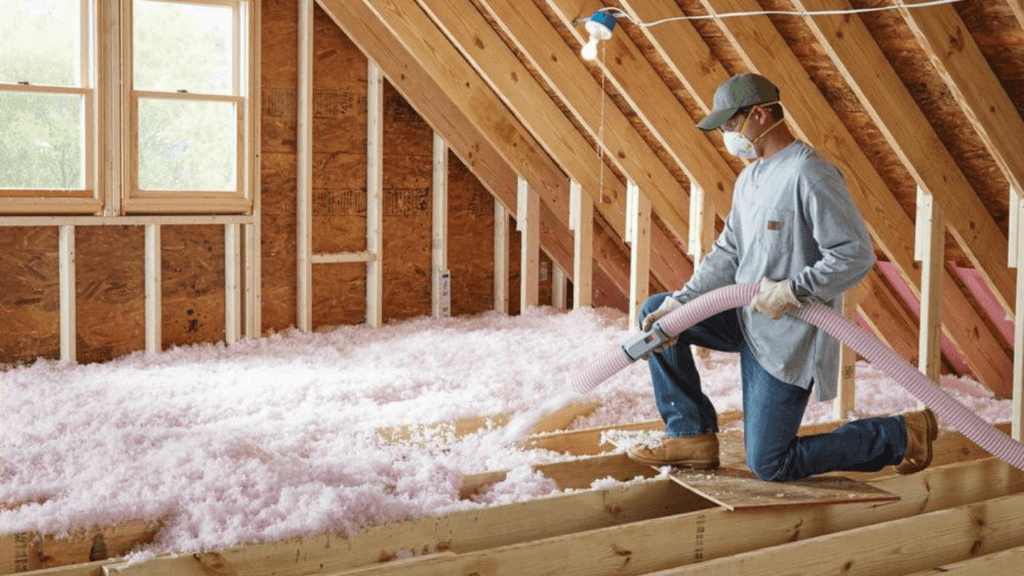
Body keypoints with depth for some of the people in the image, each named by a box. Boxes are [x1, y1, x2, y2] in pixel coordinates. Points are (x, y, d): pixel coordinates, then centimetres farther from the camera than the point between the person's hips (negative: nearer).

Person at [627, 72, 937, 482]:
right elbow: (727, 254, 10)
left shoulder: (808, 174, -20)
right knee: (655, 312, 4)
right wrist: (681, 303, -3)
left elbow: (856, 255, -24)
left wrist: (791, 290, -26)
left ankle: (899, 435, 10)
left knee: (769, 465, -4)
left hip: (787, 337, -9)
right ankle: (692, 434, 9)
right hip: (747, 317, 9)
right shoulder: (750, 177, 11)